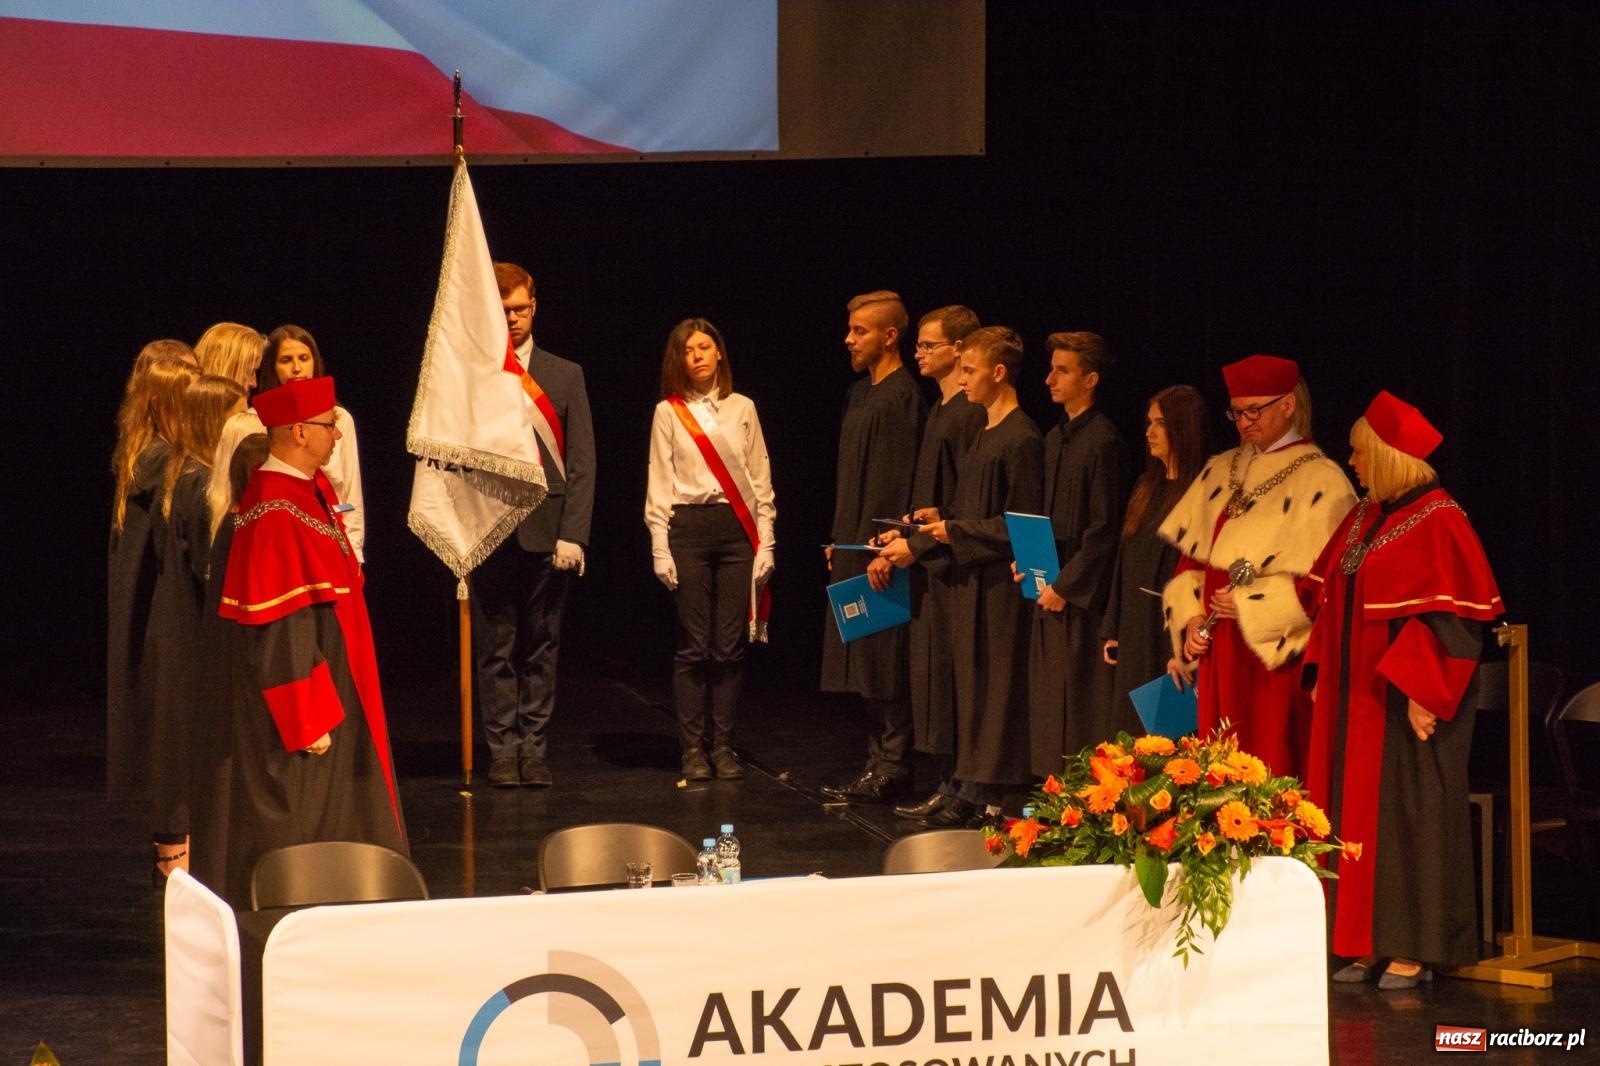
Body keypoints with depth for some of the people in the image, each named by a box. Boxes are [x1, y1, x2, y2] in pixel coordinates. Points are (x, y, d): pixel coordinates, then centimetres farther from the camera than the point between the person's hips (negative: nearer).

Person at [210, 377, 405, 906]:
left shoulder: (313, 489, 8)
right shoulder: (275, 515, -23)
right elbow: (279, 632, -24)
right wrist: (309, 720, -23)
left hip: (331, 690, 10)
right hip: (301, 705, -10)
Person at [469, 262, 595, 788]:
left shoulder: (565, 375, 8)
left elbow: (581, 462, 5)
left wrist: (573, 533, -5)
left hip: (546, 532, 1)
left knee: (540, 647, 5)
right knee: (495, 649, 2)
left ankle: (534, 749, 10)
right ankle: (503, 750, 8)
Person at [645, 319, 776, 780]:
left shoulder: (742, 409, 8)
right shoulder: (668, 412, 4)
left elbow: (760, 479, 9)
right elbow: (659, 483, 3)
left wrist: (765, 542, 3)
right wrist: (660, 548, -4)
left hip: (737, 528, 2)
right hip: (688, 529, -1)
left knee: (730, 646, 1)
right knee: (694, 645, -3)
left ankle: (724, 747, 7)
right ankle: (692, 749, 2)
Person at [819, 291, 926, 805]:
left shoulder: (901, 398, -14)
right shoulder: (861, 393, 16)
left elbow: (899, 480, -19)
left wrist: (885, 549, -22)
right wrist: (838, 540, 19)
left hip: (879, 550, -10)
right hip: (853, 548, 10)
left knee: (883, 662, -6)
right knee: (864, 665, 11)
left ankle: (890, 770, -2)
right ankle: (878, 764, 15)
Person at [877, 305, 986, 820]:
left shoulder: (970, 414, -15)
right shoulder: (941, 410, 16)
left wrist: (919, 543, -17)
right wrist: (906, 530, 11)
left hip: (949, 564, -10)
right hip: (927, 562, 10)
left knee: (940, 674, -7)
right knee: (928, 673, 10)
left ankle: (953, 784, -2)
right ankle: (948, 778, 13)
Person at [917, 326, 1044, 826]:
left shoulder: (1021, 439, -15)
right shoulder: (986, 432, 15)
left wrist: (956, 532, -13)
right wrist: (944, 519, 6)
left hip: (1000, 581, -9)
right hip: (972, 578, 9)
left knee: (996, 687, -5)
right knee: (971, 686, 9)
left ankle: (992, 798, -1)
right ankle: (973, 792, 13)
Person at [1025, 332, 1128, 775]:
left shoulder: (1103, 442, -14)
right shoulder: (1056, 438, 12)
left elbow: (1103, 528, -16)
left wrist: (1065, 585, -15)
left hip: (1081, 595, -9)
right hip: (1050, 587, 9)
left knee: (1079, 699, -3)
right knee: (1050, 699, 11)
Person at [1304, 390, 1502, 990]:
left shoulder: (1437, 523, -14)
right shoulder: (1363, 519, 12)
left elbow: (1451, 619, -18)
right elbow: (1332, 600, 18)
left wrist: (1421, 692, -21)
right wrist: (1321, 673, 11)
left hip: (1407, 699, -8)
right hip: (1357, 700, 8)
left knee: (1410, 816, -3)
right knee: (1360, 815, 9)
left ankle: (1414, 949, 3)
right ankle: (1370, 945, 14)